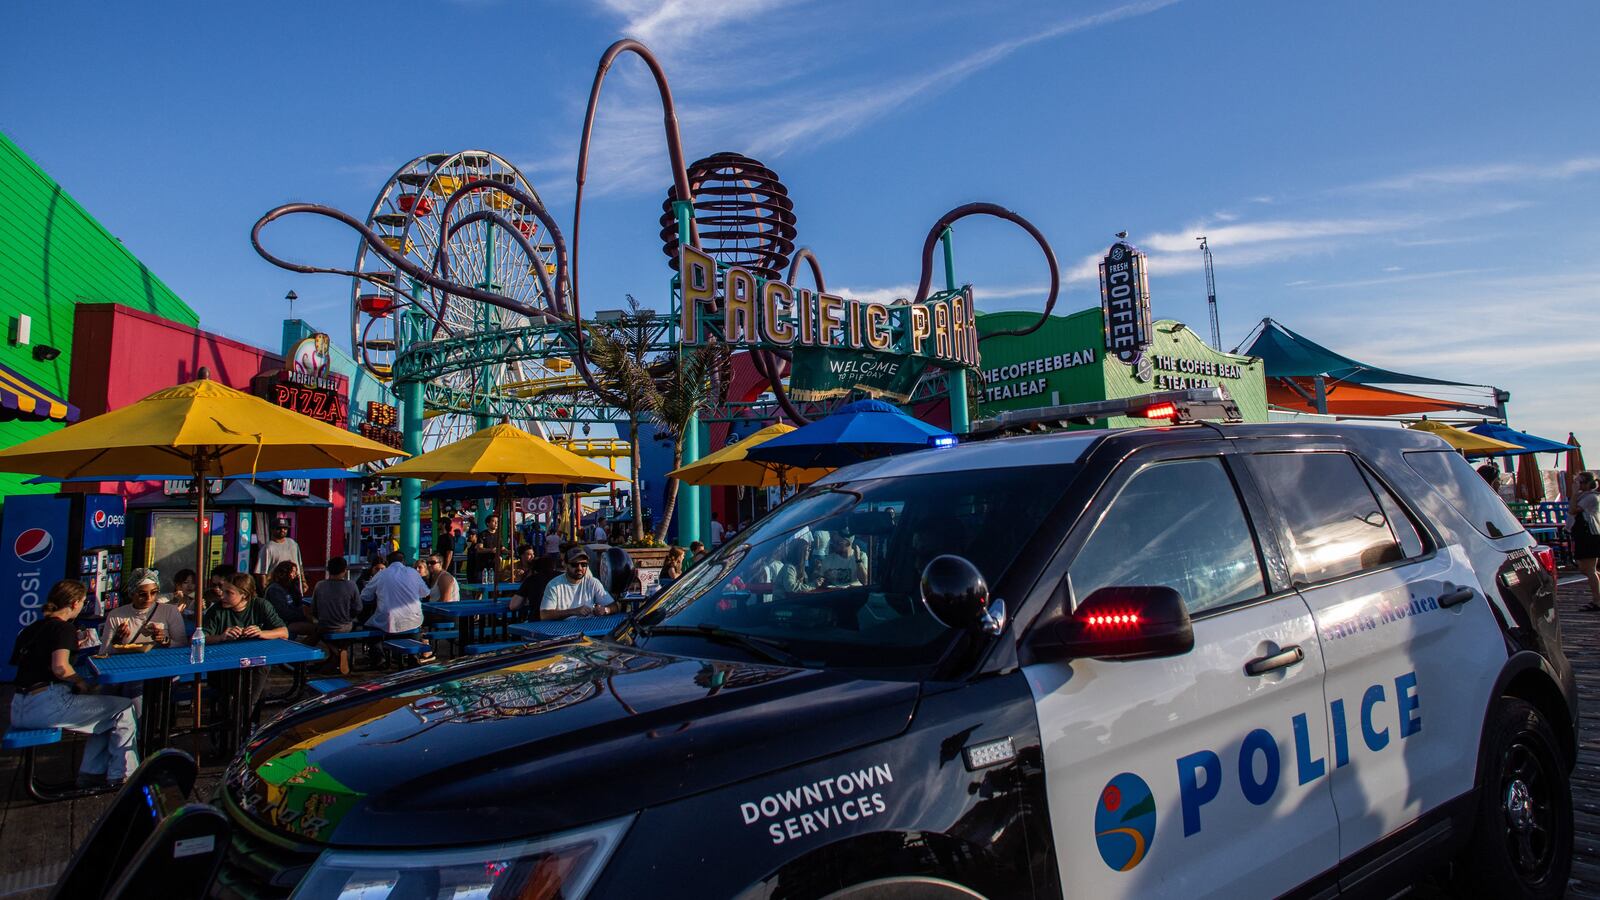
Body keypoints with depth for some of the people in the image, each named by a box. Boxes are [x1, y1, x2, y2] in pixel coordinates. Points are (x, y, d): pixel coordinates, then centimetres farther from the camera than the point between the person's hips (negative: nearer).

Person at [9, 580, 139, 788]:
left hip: (20, 709, 10)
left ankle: (92, 773, 19)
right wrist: (82, 683, -7)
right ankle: (121, 776, 3)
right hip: (46, 704, -10)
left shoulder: (32, 628, 16)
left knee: (105, 711, 24)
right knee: (124, 708, -3)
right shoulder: (64, 628, -9)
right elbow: (60, 667, -25)